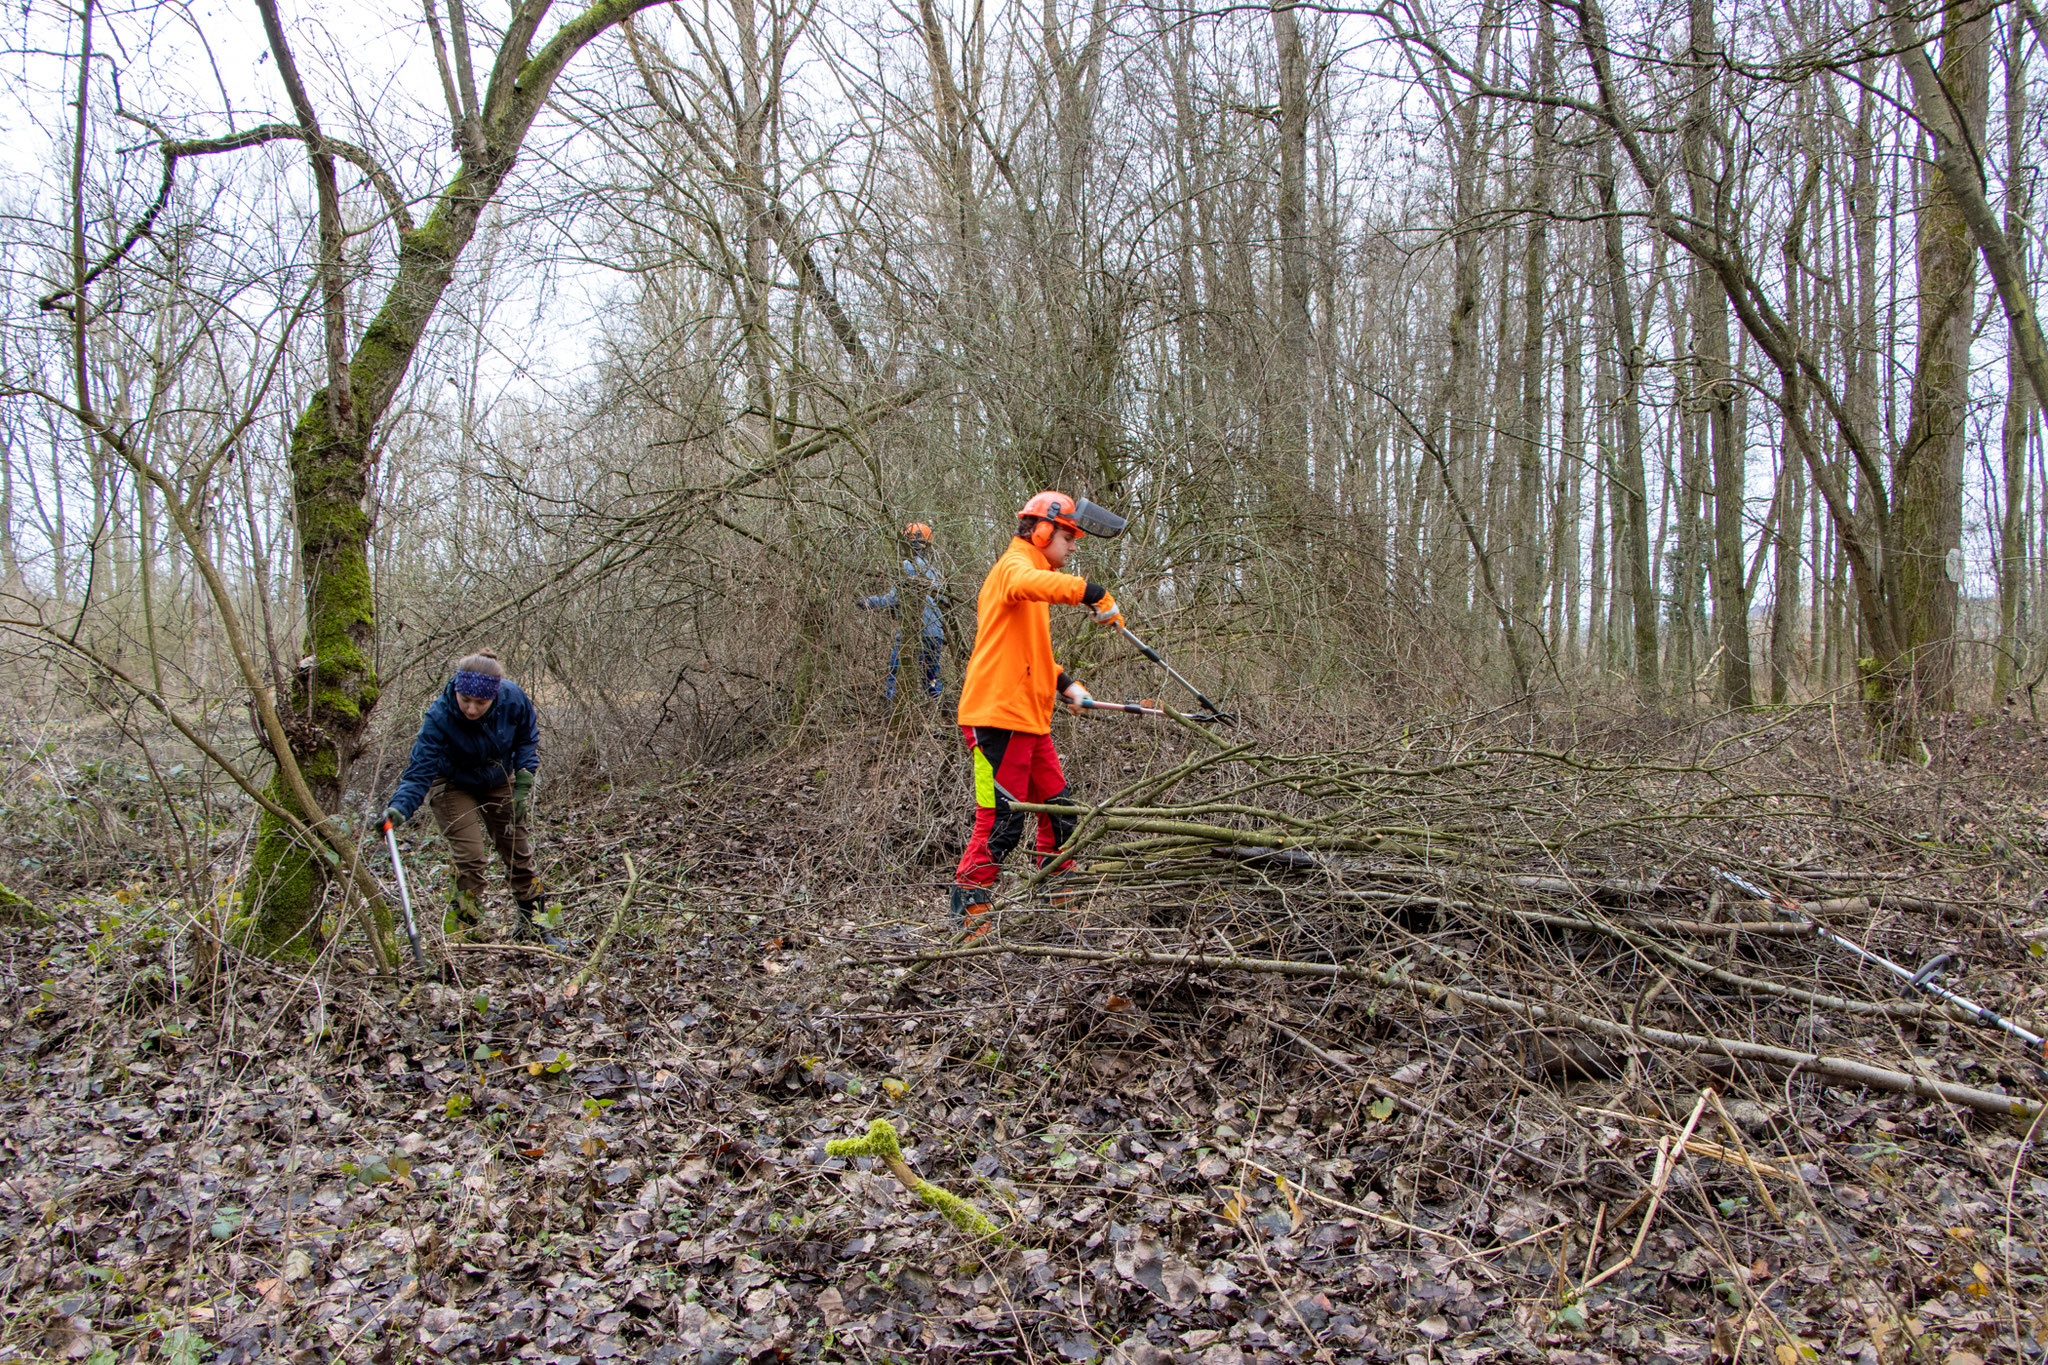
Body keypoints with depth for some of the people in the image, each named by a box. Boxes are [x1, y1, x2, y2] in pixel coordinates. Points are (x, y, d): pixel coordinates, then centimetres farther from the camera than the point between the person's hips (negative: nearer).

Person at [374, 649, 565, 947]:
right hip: (453, 786, -3)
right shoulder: (439, 718, -35)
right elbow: (420, 771, -36)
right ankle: (457, 936, -4)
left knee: (518, 852, 10)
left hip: (498, 782, 4)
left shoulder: (513, 698, -27)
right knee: (471, 860, -17)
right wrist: (398, 808, -52)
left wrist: (524, 782, -14)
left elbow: (527, 738, -6)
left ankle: (533, 924, 29)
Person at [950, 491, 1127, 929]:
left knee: (1058, 810, 13)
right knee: (1001, 823, -8)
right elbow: (1030, 584, -35)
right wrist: (1091, 593, -43)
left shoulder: (1030, 571, 25)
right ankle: (968, 907, 2)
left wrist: (1064, 684, 20)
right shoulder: (1014, 566, -7)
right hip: (999, 716, -10)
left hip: (1030, 719, 10)